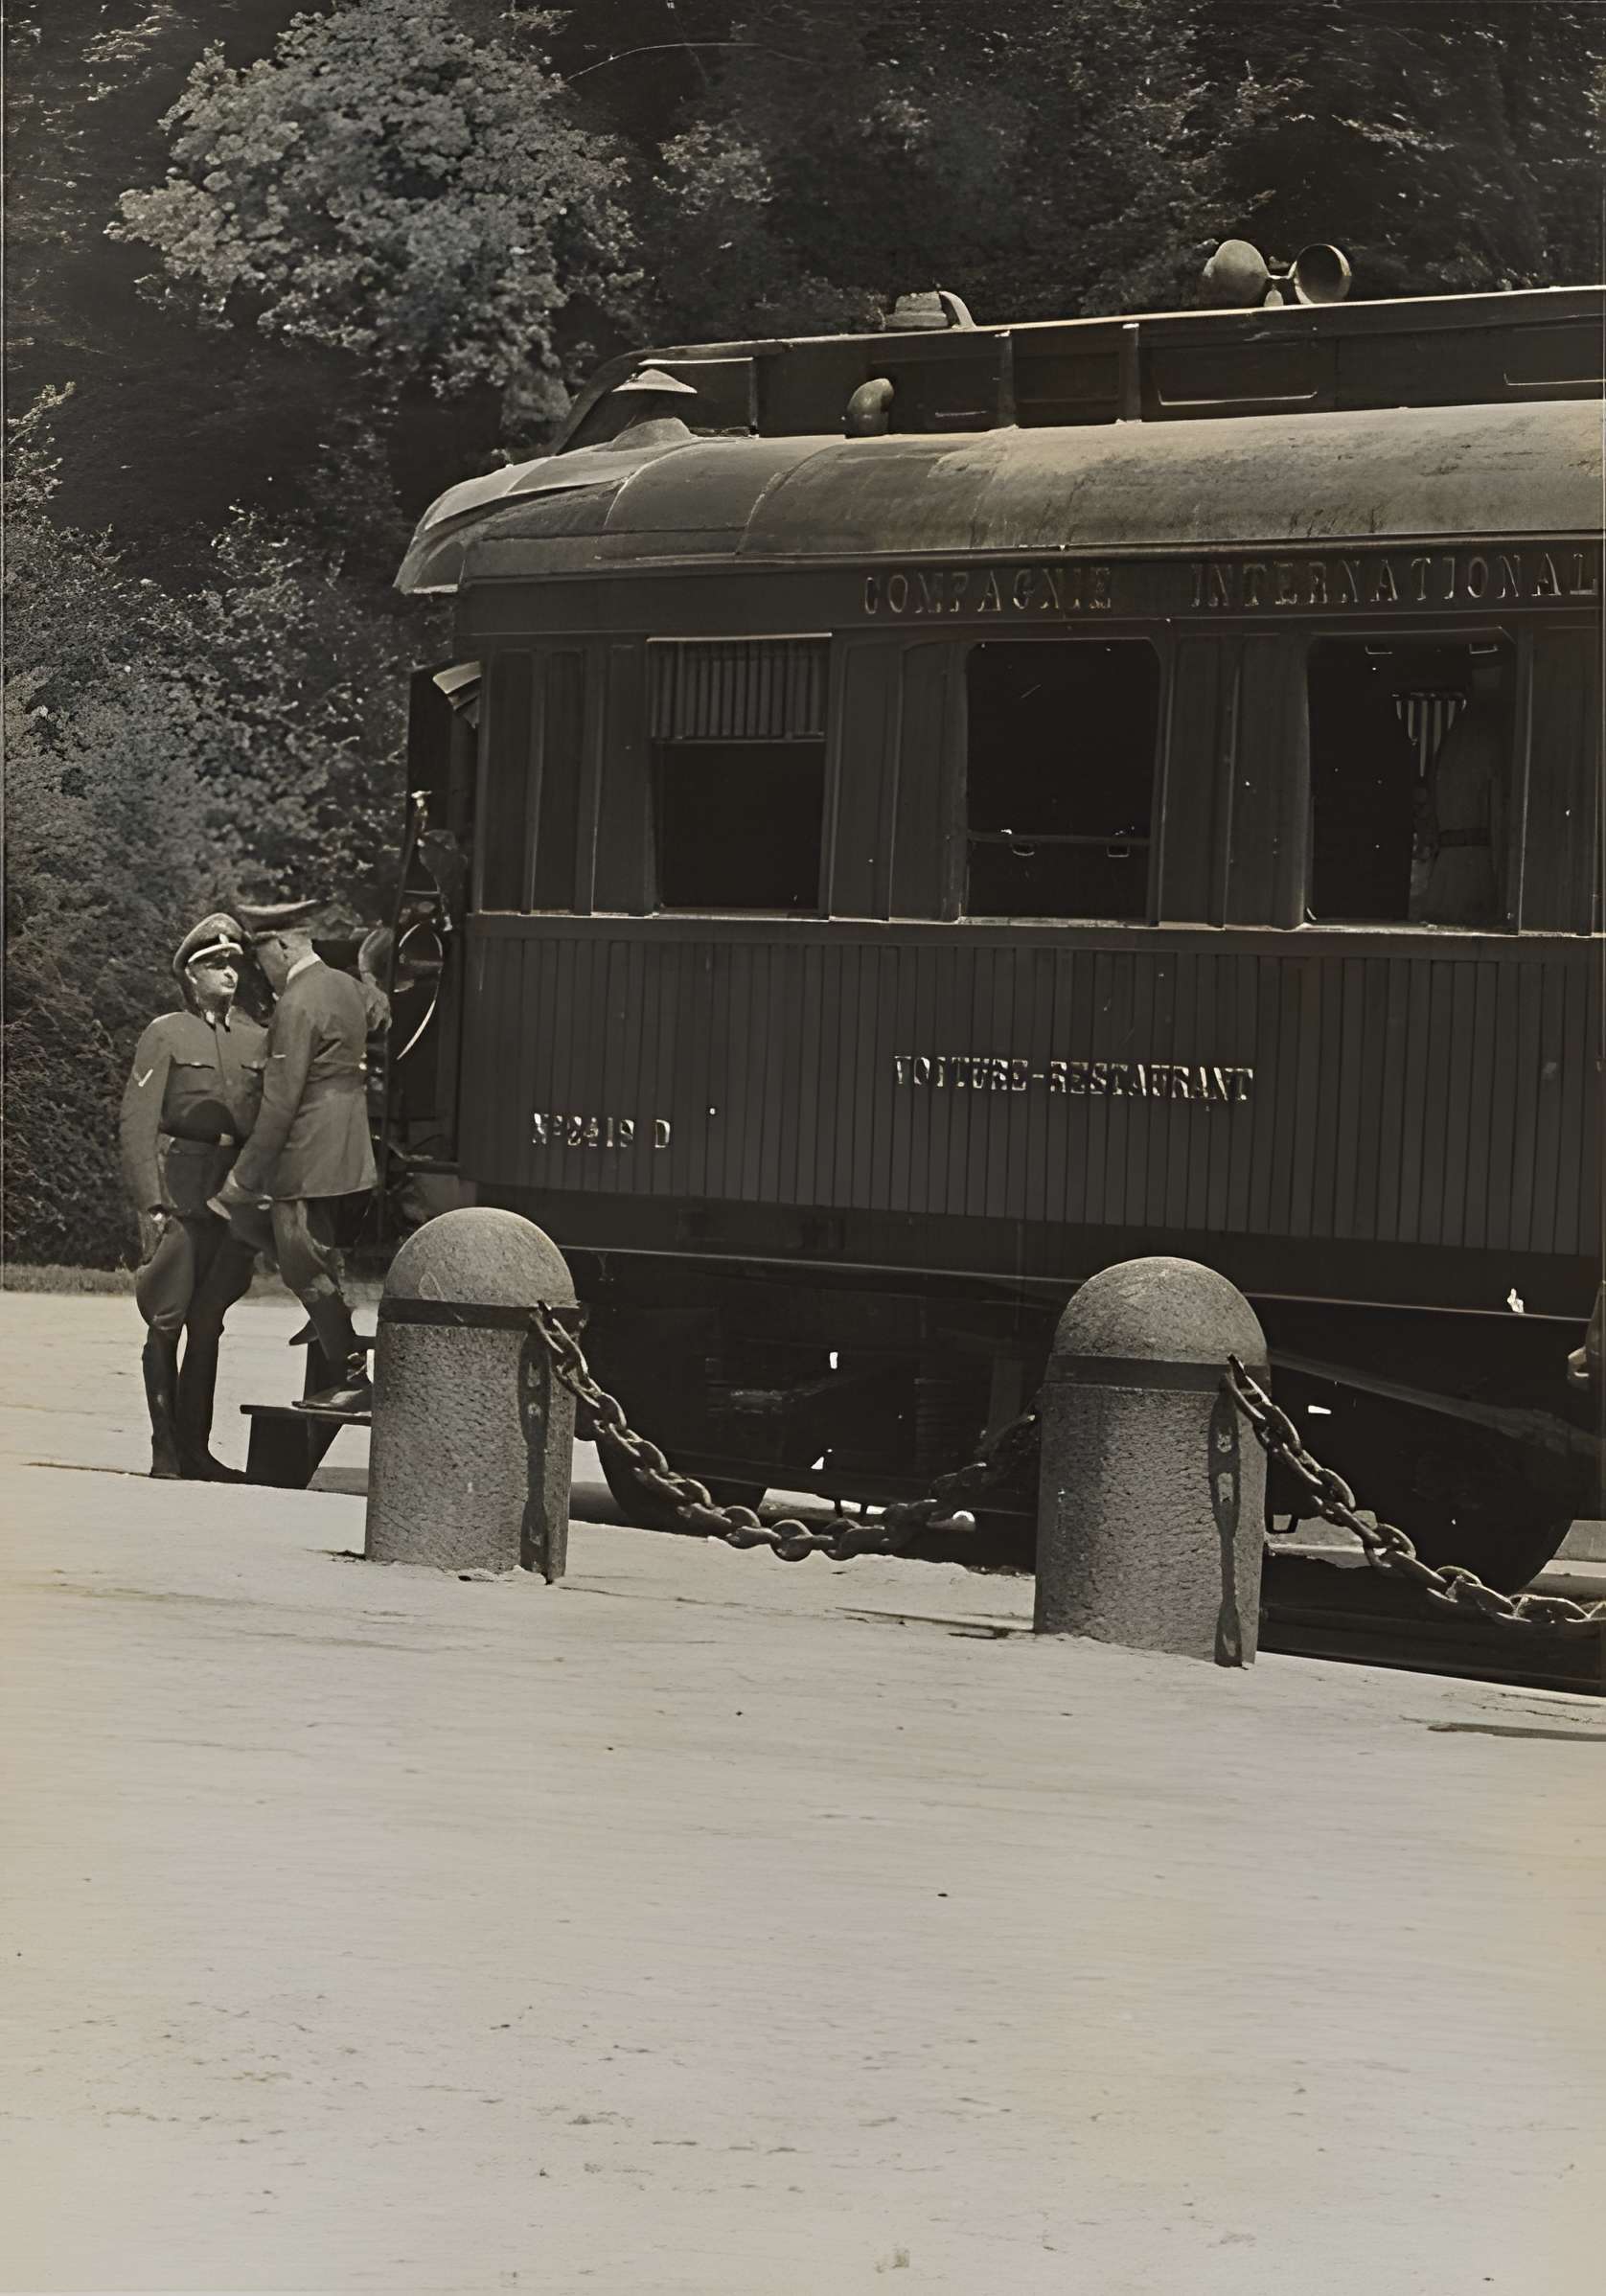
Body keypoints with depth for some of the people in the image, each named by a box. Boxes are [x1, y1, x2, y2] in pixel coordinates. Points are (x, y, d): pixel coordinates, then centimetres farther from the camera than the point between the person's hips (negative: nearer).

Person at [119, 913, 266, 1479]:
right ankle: (165, 1450, -1)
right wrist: (151, 1202, -14)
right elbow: (135, 1123, -6)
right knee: (167, 1321, -4)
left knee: (208, 1324, 8)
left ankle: (196, 1449, 13)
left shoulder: (255, 1040, 13)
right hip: (179, 1191, -5)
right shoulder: (166, 1035, 0)